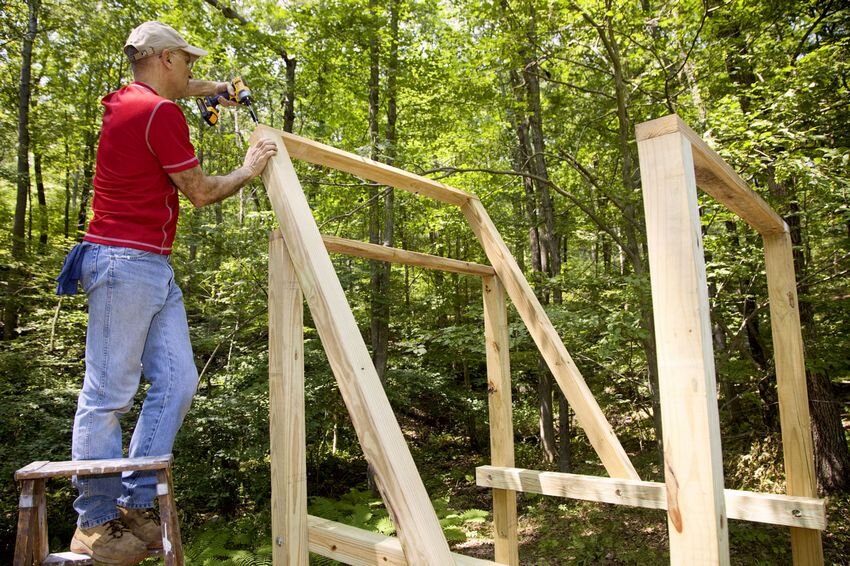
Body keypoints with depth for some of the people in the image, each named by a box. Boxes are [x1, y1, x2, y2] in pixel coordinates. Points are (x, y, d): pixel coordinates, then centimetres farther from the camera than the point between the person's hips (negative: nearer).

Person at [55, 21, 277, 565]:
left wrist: (208, 87, 34)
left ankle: (137, 505, 12)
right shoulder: (161, 112, -10)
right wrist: (248, 171, 9)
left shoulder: (126, 101, 19)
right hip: (125, 262, -10)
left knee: (177, 382, 5)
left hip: (153, 267, 10)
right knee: (110, 394, -3)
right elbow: (200, 192, -6)